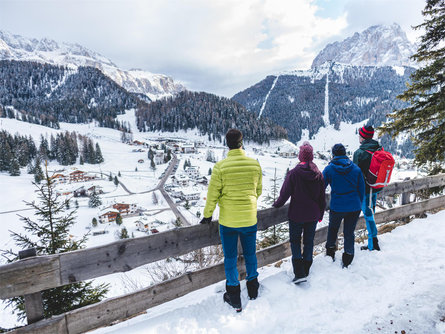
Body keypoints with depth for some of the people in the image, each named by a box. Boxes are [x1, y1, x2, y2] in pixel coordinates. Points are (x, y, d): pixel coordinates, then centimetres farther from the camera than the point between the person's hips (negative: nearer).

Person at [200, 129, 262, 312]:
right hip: (250, 219, 3)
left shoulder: (220, 166, -16)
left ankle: (234, 298, 26)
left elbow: (213, 194, -10)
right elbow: (258, 190, 7)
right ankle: (253, 290, 39)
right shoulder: (255, 164, -6)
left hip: (228, 220, -3)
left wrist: (207, 215, 5)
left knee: (230, 257, 13)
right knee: (250, 254, 21)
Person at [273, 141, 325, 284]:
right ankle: (306, 270, 28)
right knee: (309, 241, 16)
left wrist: (276, 204, 4)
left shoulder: (294, 173, -16)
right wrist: (321, 214, 17)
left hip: (296, 214, -4)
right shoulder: (318, 174, -2)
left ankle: (299, 273, 1)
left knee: (295, 241, 9)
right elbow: (322, 197, 5)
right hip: (313, 215, 4)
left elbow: (285, 193, -13)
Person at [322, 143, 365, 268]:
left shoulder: (329, 169, -8)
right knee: (349, 233, 14)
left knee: (332, 229, 22)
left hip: (337, 207, -2)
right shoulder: (356, 168, -1)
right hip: (354, 207, 2)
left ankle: (330, 253, 33)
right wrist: (359, 204, 17)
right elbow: (361, 189, 5)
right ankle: (347, 260, 23)